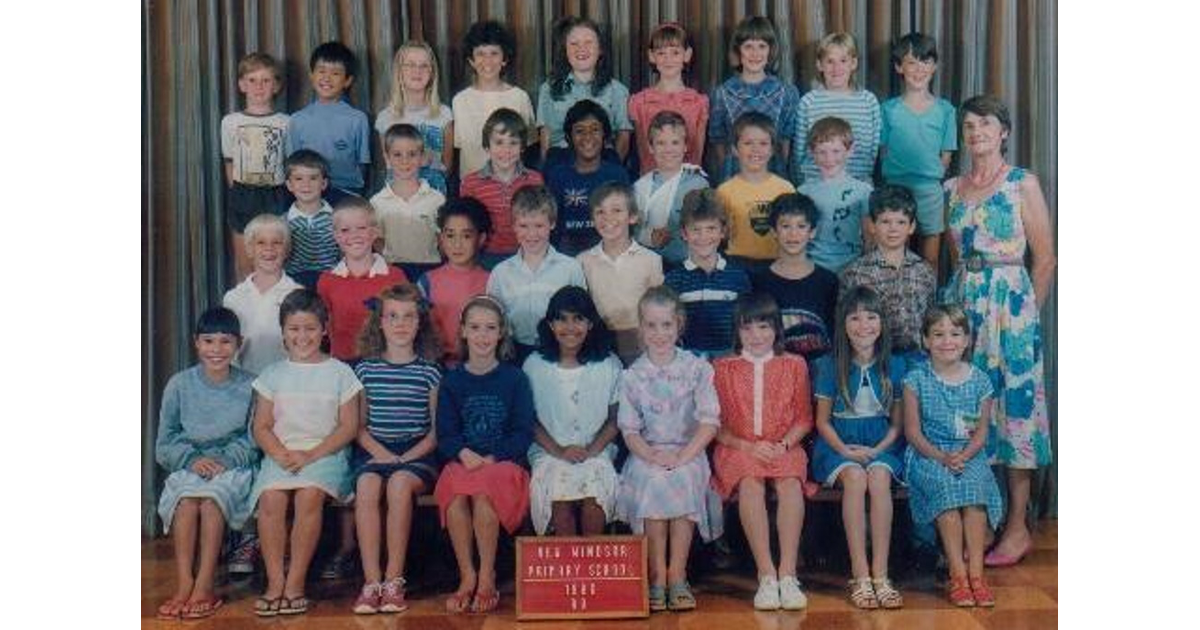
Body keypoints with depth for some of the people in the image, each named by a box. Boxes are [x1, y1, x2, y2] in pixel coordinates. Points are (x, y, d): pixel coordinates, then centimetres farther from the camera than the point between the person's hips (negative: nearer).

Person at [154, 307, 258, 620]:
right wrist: (192, 459, -12)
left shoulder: (249, 386, 3)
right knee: (186, 499, -31)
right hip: (188, 467, 1)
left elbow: (254, 441, 0)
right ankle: (184, 585, -32)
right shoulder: (180, 385, 6)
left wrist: (223, 459, -16)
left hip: (233, 468, -1)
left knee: (212, 498, -32)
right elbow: (164, 444, 7)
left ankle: (204, 587, -31)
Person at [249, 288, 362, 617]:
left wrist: (310, 455, -12)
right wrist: (281, 454, -11)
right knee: (270, 498, -29)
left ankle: (295, 582, -23)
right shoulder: (273, 374, 15)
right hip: (280, 455, 2)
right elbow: (261, 427, 10)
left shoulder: (339, 372, 8)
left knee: (309, 495, -33)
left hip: (325, 454, -2)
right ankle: (275, 581, -21)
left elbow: (348, 426, 1)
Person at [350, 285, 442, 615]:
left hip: (417, 452, -1)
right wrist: (381, 453, -9)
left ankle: (394, 580, -24)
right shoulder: (366, 369, 11)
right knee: (366, 486, -31)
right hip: (374, 450, 2)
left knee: (400, 483, -33)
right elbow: (359, 425, 9)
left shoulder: (429, 371, 7)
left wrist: (407, 458, -9)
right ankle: (371, 581, -27)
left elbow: (437, 429, 5)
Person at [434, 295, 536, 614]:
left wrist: (492, 458, -13)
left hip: (505, 462, -2)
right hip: (463, 462, 2)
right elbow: (445, 434, 6)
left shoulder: (515, 378, 6)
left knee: (483, 490, -33)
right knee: (455, 493, -31)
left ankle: (487, 578, -18)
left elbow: (523, 433, 1)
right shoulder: (452, 381, 11)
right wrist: (465, 454, -15)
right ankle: (467, 577, -18)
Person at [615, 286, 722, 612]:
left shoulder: (697, 368, 3)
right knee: (652, 481, -31)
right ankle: (657, 579, -22)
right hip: (647, 454, 1)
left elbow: (709, 421, -4)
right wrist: (651, 456, -17)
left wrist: (683, 456, -16)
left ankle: (677, 577, -22)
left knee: (684, 479, -32)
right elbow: (629, 429, 2)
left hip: (688, 453, -1)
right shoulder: (632, 376, 7)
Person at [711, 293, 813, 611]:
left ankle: (787, 573, -34)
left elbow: (803, 418, 11)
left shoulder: (794, 365, 12)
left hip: (784, 448, 1)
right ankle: (766, 575, -35)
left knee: (790, 483, -32)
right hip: (737, 449, -1)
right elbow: (716, 424, 5)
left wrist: (784, 445, -8)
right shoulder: (722, 367, 9)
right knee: (750, 483, -34)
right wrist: (748, 446, -11)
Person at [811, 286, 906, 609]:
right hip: (839, 443, -1)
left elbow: (897, 422, 8)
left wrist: (878, 449, -10)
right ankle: (860, 576, -33)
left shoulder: (894, 366, 6)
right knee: (854, 476, -34)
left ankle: (880, 575, -33)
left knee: (879, 477, -33)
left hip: (881, 443, 1)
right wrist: (845, 450, -13)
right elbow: (823, 420, 4)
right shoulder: (830, 365, 1)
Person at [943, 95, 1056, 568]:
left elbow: (1045, 258, -2)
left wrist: (1027, 313, -2)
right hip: (962, 305, 5)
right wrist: (962, 299, 9)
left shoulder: (1023, 184, -1)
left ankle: (1017, 527, 5)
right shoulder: (953, 188, 13)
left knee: (1014, 408, -3)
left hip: (1010, 303, -5)